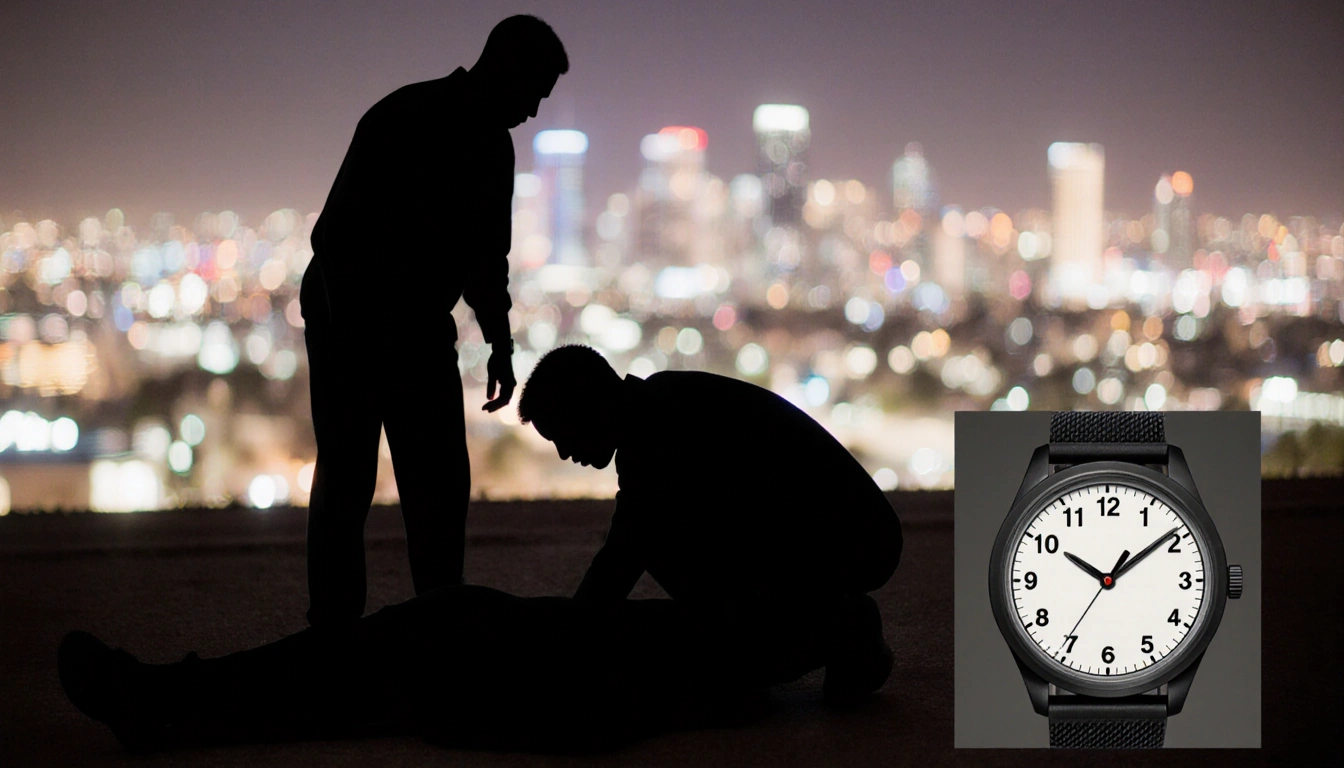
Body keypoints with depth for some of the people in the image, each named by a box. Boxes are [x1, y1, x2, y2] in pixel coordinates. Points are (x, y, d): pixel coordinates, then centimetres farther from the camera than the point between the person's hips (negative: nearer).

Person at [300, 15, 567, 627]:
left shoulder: (493, 146, 4)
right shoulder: (402, 122, -20)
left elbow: (487, 254, 16)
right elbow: (336, 237, -23)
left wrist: (499, 343, 8)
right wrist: (360, 343, -25)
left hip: (422, 326, 7)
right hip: (349, 324, -7)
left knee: (442, 481, 2)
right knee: (346, 481, -4)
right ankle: (334, 627, 2)